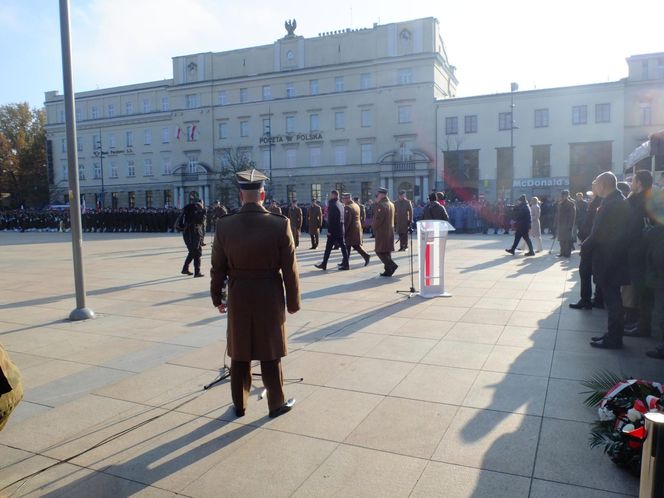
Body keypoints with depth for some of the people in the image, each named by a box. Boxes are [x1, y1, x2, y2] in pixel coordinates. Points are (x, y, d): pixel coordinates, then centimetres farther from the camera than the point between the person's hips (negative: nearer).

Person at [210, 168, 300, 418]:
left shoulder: (224, 225, -9)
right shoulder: (280, 224, -14)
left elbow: (218, 268, -1)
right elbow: (290, 269, -10)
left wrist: (217, 297, 12)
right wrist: (293, 301, 1)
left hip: (238, 298, 2)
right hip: (270, 298, -2)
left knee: (240, 354, 16)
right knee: (269, 354, 12)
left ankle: (239, 404, 30)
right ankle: (276, 404, 26)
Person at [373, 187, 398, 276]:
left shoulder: (381, 205, -16)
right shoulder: (391, 204, 13)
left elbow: (378, 219, -21)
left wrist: (374, 229, -5)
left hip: (382, 232, -9)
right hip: (390, 231, 9)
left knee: (380, 252, -2)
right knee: (387, 252, 13)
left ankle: (392, 265, -13)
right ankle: (388, 271, 15)